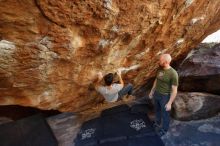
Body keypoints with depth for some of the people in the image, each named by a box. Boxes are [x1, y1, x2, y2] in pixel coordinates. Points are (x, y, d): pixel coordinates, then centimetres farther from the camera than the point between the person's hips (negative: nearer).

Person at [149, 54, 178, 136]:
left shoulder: (173, 74, -26)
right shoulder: (160, 69, -5)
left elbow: (174, 90, -21)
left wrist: (169, 103, -19)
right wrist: (152, 91, 14)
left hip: (165, 97, -6)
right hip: (156, 94, 7)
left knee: (165, 114, 16)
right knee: (157, 110, 26)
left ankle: (164, 129, 40)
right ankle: (157, 123, 52)